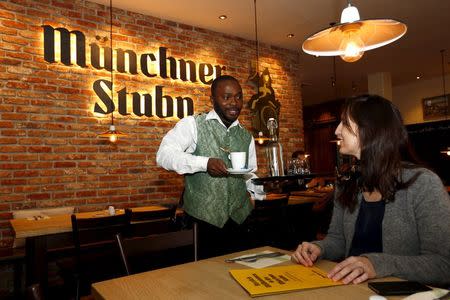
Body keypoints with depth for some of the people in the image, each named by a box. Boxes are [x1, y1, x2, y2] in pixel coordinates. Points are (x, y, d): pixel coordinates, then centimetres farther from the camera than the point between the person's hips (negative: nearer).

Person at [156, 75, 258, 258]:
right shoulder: (192, 124, -5)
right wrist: (204, 163, -27)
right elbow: (163, 155, -15)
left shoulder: (246, 136, 10)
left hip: (239, 218, 4)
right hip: (203, 218, -4)